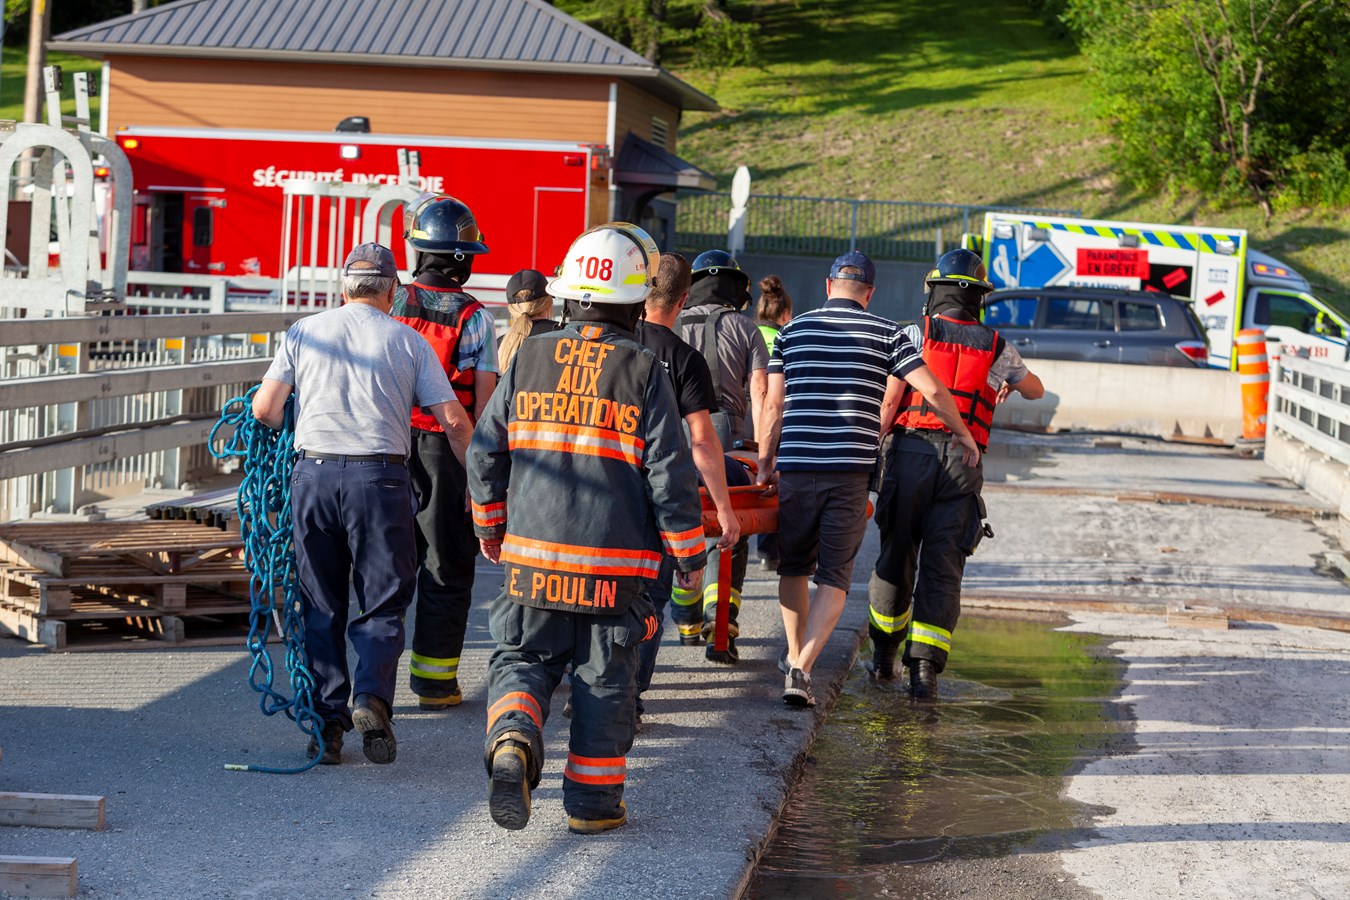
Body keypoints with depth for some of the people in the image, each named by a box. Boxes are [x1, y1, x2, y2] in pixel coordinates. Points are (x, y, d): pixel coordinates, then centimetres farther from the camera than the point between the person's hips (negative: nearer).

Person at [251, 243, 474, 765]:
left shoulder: (304, 332, 9)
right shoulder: (409, 341, 6)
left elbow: (264, 409, 5)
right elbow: (454, 422, 2)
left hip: (314, 473, 2)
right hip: (380, 477, -1)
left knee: (322, 605, 11)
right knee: (383, 603, 7)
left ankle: (328, 719, 8)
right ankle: (373, 697, -15)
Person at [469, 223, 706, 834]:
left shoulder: (529, 359, 2)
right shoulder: (643, 372, -6)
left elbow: (485, 454, 6)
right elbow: (669, 473, -7)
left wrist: (491, 530, 20)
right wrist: (688, 554, 4)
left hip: (533, 555, 2)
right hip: (615, 564, -2)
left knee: (523, 658, 12)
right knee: (605, 679, 9)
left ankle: (511, 740, -15)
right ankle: (591, 801, 13)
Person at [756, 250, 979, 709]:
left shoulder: (792, 331, 9)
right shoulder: (885, 333, 4)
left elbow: (774, 406, 7)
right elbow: (933, 391, -2)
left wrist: (765, 464, 17)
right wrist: (964, 435, 13)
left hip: (796, 468, 2)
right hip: (851, 471, -2)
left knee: (794, 565, 21)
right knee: (834, 576, 1)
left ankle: (795, 654, 31)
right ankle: (801, 670, -13)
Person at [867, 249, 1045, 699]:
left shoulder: (916, 334, 0)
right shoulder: (995, 347, 9)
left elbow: (891, 397, -7)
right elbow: (1036, 390, 27)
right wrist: (1008, 384, 47)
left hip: (912, 452, -1)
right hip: (962, 461, 1)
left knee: (896, 555, 12)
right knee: (942, 567, 2)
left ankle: (883, 655, 25)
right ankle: (924, 668, -7)